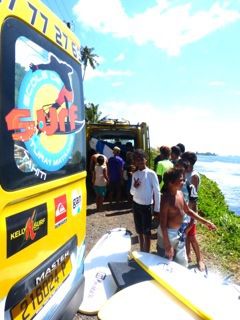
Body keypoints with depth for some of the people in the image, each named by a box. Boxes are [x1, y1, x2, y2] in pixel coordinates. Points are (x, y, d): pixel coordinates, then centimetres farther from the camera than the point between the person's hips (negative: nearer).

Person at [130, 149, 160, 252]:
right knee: (139, 231, 16)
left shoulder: (151, 174, -12)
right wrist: (134, 187, -16)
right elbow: (132, 192, 7)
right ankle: (141, 251, 32)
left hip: (147, 206, -5)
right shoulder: (134, 174, 2)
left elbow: (157, 192, -8)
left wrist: (157, 209, -7)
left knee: (146, 231, 4)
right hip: (136, 204, 5)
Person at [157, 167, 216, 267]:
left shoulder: (180, 193, -1)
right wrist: (167, 245, -22)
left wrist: (205, 222, 14)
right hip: (168, 234, -8)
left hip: (179, 233, 8)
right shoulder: (166, 199, -26)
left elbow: (188, 211, 14)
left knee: (182, 263, 22)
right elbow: (163, 224, -24)